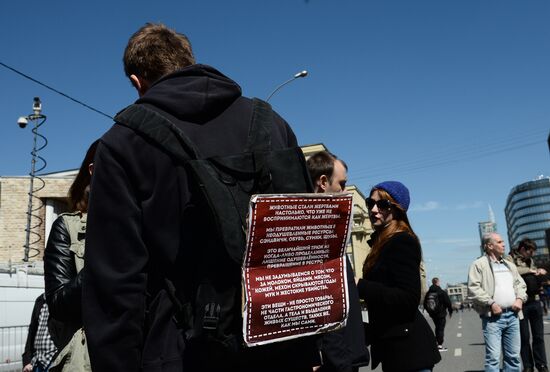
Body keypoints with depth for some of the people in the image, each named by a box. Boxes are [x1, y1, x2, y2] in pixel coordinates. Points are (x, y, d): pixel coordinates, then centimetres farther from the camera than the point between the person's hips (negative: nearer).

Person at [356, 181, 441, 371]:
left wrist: (358, 286, -25)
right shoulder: (383, 244, 16)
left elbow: (408, 299, -23)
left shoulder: (402, 242, -13)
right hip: (394, 345, 10)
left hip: (407, 347, -10)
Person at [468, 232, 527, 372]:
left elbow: (520, 283, 22)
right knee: (493, 357, -9)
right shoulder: (479, 264, -4)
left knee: (513, 355, 11)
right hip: (493, 316, -6)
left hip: (512, 315, 6)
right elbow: (473, 288, -11)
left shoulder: (509, 265, 19)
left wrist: (520, 298, 3)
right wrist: (491, 303, -16)